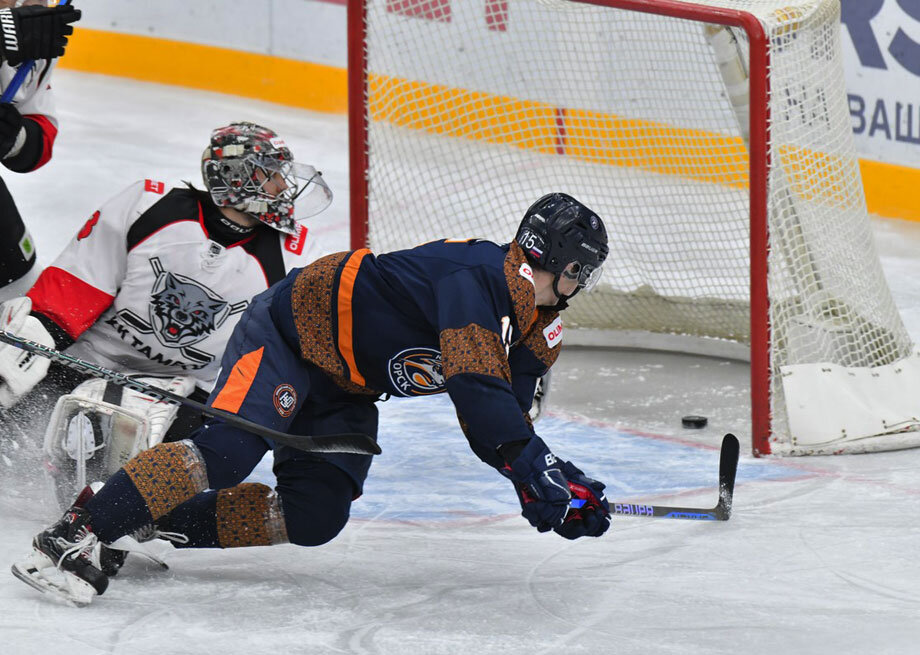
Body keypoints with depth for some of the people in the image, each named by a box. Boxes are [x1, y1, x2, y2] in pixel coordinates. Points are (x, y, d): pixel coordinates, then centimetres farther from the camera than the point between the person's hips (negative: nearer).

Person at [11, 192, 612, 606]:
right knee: (228, 450, -30)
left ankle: (153, 524, -2)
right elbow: (475, 390, -36)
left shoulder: (538, 334, 3)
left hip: (344, 392, 9)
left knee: (316, 517, -6)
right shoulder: (477, 275, -27)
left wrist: (561, 481, -11)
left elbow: (501, 421, 6)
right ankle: (79, 533, -29)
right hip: (294, 329, -9)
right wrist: (539, 472, -38)